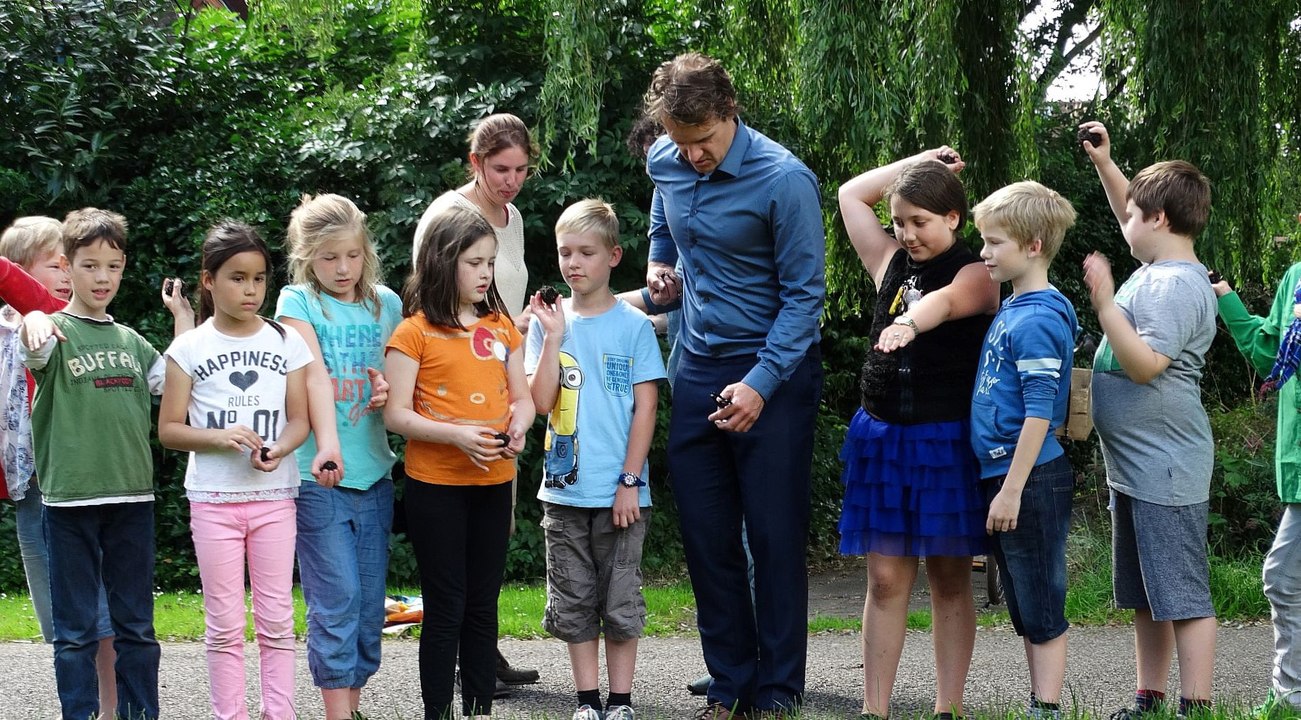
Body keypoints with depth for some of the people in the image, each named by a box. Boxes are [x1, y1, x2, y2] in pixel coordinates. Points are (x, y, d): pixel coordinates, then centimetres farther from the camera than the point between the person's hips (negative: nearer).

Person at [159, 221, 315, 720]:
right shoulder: (190, 348, 0)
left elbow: (299, 418, 5)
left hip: (274, 496, 1)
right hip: (213, 499, -1)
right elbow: (168, 429, 0)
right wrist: (220, 437, -18)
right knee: (225, 624, 2)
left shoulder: (287, 342, 4)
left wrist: (279, 449, -17)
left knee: (276, 620, 3)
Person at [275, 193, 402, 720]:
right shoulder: (298, 302, -2)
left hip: (374, 472, 4)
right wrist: (327, 444, -30)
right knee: (336, 599, -7)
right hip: (318, 476, -4)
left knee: (370, 601, 7)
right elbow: (315, 375, -17)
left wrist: (389, 391, -5)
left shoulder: (386, 303, 10)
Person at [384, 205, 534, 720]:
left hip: (493, 481, 5)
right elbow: (396, 414, -10)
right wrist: (456, 435, -22)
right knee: (446, 608, -1)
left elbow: (522, 397, 14)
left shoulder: (501, 327, 10)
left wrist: (518, 427, -9)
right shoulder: (415, 332, -6)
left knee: (483, 605, 11)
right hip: (436, 485, -5)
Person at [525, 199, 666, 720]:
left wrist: (630, 481, -8)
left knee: (621, 602, 3)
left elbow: (645, 408, -3)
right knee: (573, 602, 7)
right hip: (565, 491, 2)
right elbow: (540, 402, -5)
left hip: (620, 492, -2)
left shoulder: (633, 325, -1)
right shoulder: (549, 323, 4)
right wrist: (554, 337, -12)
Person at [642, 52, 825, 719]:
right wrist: (658, 268, 3)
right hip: (698, 366, 6)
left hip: (775, 370, -6)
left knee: (775, 536, 0)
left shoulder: (784, 180, -19)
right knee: (705, 533, 7)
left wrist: (761, 385, -22)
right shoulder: (665, 163, 0)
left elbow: (804, 294, -15)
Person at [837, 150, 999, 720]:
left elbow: (947, 301, -27)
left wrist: (909, 323, -48)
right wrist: (919, 162, 15)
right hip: (882, 434, 4)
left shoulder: (976, 274, -4)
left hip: (947, 439, -4)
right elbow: (851, 194, 18)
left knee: (950, 578, 3)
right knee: (886, 579, 2)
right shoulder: (890, 263, 12)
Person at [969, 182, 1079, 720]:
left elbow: (1040, 413, -20)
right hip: (1001, 476, 10)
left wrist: (1013, 490, -20)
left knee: (1042, 609, -2)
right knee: (1024, 609, 16)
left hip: (1031, 481, -10)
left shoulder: (1037, 319, -17)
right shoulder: (1011, 309, 11)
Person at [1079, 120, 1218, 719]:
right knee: (1145, 596, 14)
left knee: (1182, 594, -8)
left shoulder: (1176, 285, -18)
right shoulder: (1157, 266, 11)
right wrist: (1102, 163, 23)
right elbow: (1131, 211, 30)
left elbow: (1144, 363, -26)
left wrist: (1103, 300, -24)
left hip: (1165, 467, -11)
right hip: (1133, 465, 11)